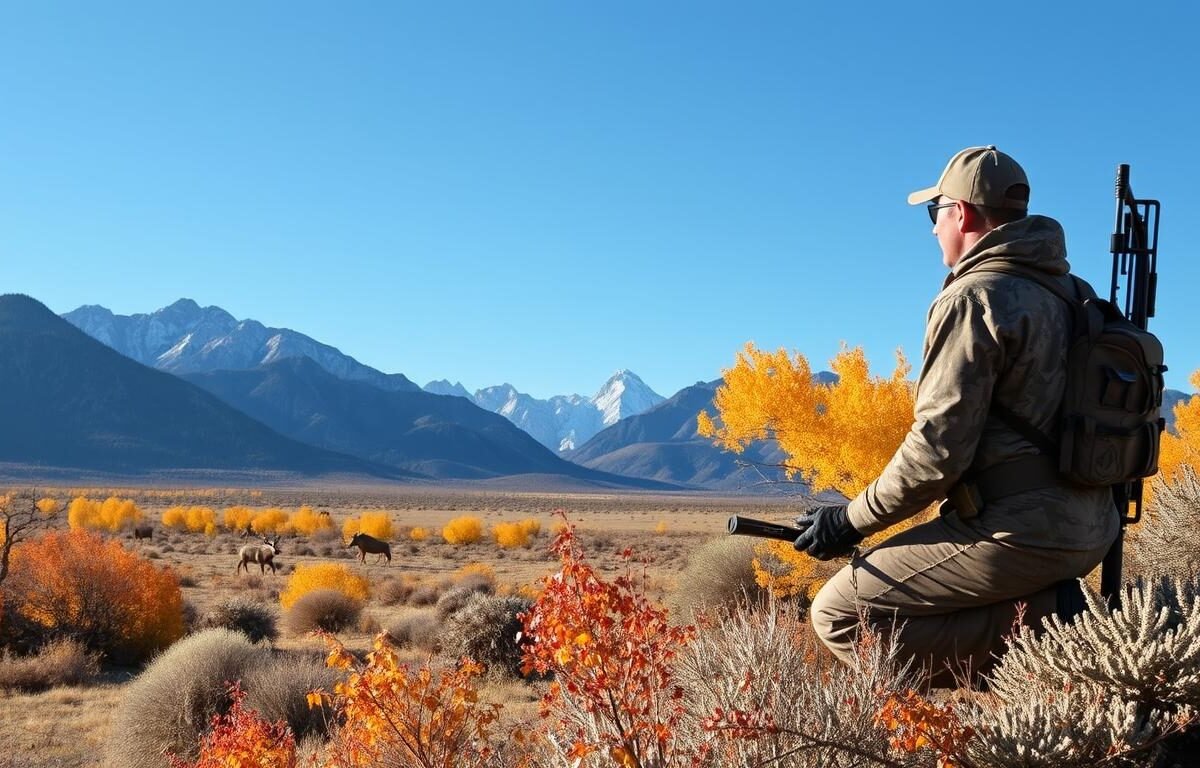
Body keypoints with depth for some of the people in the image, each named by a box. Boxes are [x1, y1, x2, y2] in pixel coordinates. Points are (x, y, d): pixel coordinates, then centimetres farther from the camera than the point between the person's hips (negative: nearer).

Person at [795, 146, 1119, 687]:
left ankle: (1034, 621, -11)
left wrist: (851, 521, -8)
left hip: (1018, 529, -9)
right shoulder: (1071, 291, 14)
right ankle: (1047, 606, 6)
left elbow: (938, 448, -19)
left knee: (838, 615, -6)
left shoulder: (974, 299, -14)